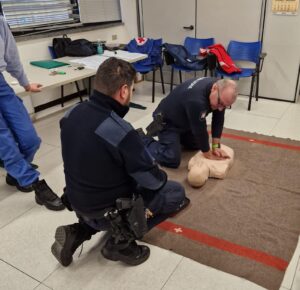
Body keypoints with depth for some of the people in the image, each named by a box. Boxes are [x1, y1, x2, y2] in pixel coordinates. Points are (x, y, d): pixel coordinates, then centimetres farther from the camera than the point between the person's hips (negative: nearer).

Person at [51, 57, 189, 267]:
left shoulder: (71, 114, -8)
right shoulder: (121, 132, -31)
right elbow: (154, 182, -19)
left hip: (78, 203, 7)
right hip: (108, 212, -6)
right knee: (177, 192, 10)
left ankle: (80, 230, 17)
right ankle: (121, 241, 4)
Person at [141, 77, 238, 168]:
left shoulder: (222, 91, -14)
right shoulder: (196, 99, -41)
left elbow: (218, 120, -6)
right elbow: (200, 129, -31)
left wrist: (216, 146, -9)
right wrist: (208, 155, -17)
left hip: (185, 120, 8)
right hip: (167, 121, -8)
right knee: (172, 160, -18)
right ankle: (143, 141, 1)